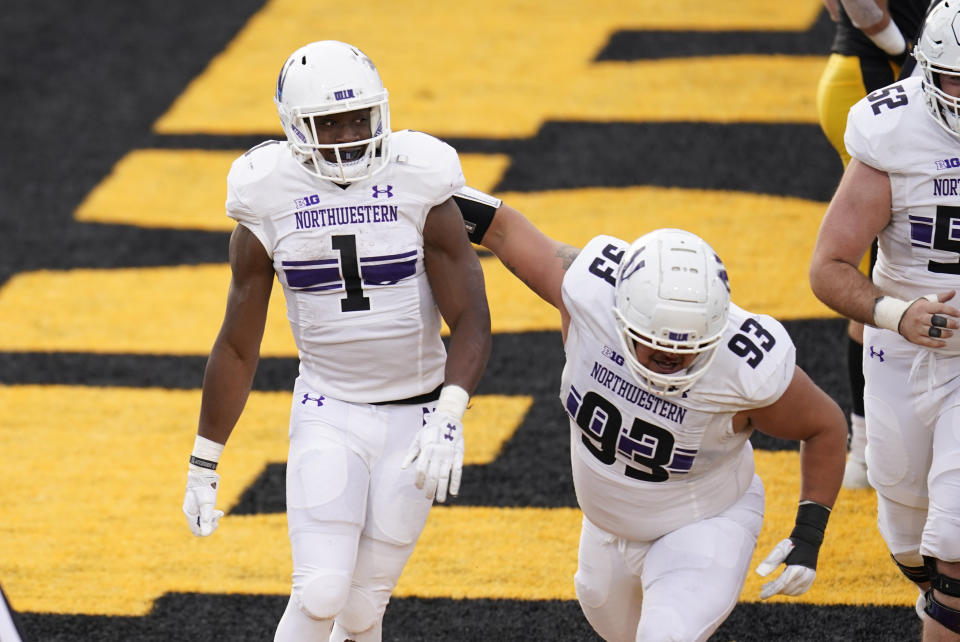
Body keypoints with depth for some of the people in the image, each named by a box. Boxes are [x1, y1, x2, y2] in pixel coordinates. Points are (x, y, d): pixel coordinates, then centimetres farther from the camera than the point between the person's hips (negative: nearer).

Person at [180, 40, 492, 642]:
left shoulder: (420, 190, -10)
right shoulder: (271, 202, -6)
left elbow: (472, 323, -13)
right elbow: (238, 347, 2)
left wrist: (449, 417, -31)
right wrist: (203, 465, 5)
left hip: (413, 418, 0)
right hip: (328, 416, 0)